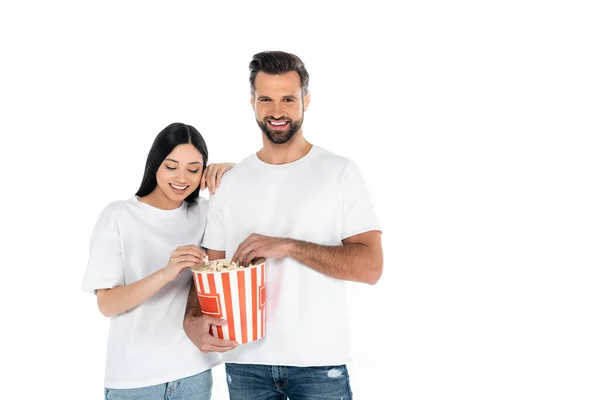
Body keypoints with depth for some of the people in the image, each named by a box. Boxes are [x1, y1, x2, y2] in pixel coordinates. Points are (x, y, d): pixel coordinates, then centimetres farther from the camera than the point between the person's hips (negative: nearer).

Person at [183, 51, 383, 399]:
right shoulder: (230, 182, 6)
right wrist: (193, 320, -12)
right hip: (245, 361, 3)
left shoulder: (341, 173, -4)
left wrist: (289, 246, -20)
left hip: (320, 361, -2)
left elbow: (371, 265, -11)